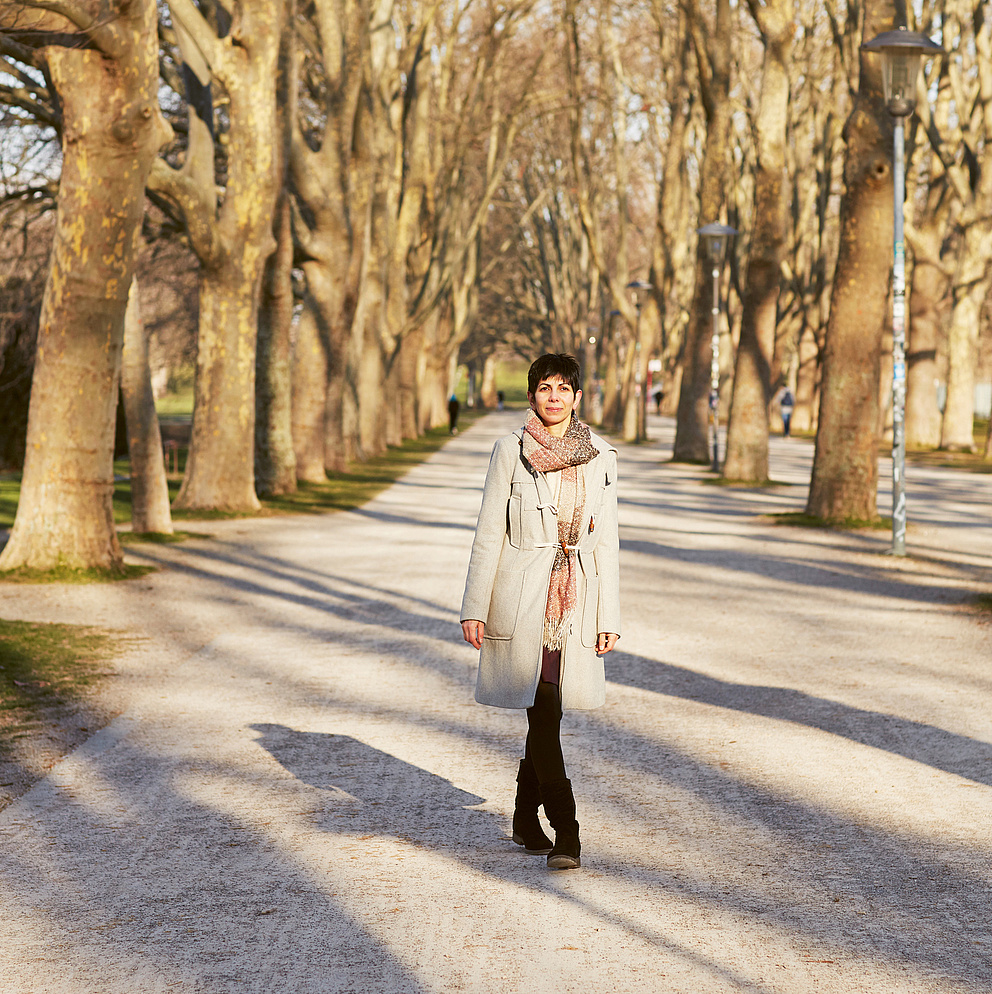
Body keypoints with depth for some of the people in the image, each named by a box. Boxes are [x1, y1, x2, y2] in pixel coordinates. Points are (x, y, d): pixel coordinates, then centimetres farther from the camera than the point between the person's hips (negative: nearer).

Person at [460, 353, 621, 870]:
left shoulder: (600, 455, 6)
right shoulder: (511, 450, -3)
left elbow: (606, 540, 8)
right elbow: (489, 533, -1)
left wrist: (608, 618, 5)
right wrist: (474, 608, -5)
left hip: (575, 597, 3)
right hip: (522, 595, -3)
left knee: (546, 712, 10)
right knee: (544, 711, -8)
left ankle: (526, 819, 27)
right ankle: (565, 832, -6)